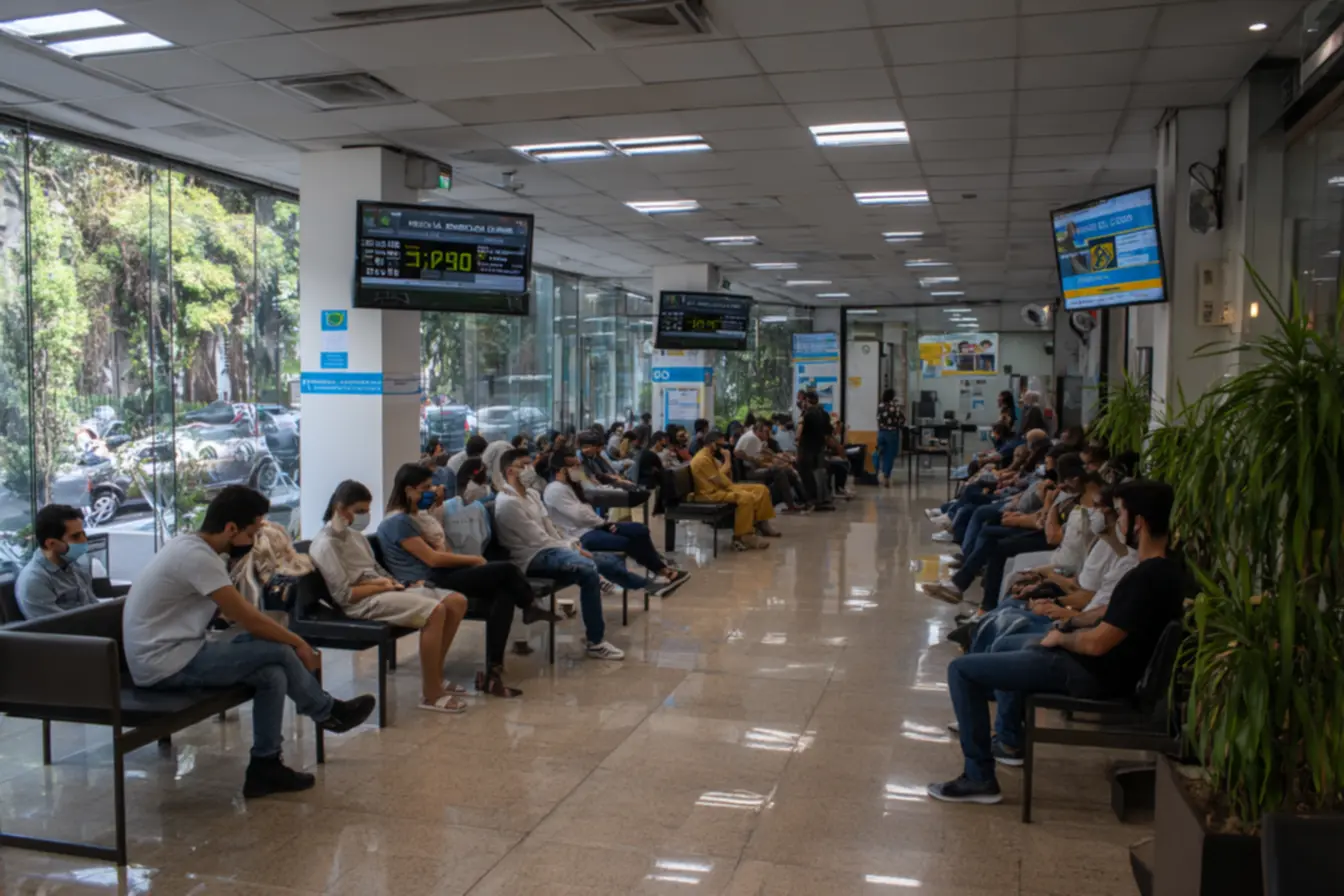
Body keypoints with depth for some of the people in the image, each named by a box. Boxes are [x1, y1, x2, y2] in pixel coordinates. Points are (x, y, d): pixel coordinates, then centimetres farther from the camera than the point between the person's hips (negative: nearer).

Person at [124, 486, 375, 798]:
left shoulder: (191, 547, 9)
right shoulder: (197, 557, -22)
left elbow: (239, 613, 16)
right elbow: (248, 619, -18)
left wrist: (289, 639, 8)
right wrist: (298, 643, -3)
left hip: (169, 655, 9)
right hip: (164, 664, -9)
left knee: (272, 673, -6)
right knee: (279, 652, -13)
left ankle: (265, 766, 2)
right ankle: (329, 712, 11)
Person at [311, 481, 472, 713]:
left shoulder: (354, 535, 18)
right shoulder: (326, 544, -9)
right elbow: (344, 595, -16)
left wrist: (389, 582, 1)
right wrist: (381, 586, -12)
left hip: (381, 590, 9)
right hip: (363, 601, -9)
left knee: (457, 602, -2)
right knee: (435, 611, -30)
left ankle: (434, 677, 8)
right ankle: (431, 694, -21)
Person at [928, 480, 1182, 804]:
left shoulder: (1145, 578, -27)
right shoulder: (1163, 568, 5)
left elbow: (1096, 643, -27)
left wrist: (1061, 638, -8)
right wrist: (1072, 629, 7)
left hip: (1094, 674, -11)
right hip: (1101, 664, 11)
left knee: (962, 669, -10)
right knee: (1006, 644, 32)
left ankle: (979, 778, -5)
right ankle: (1008, 740, 39)